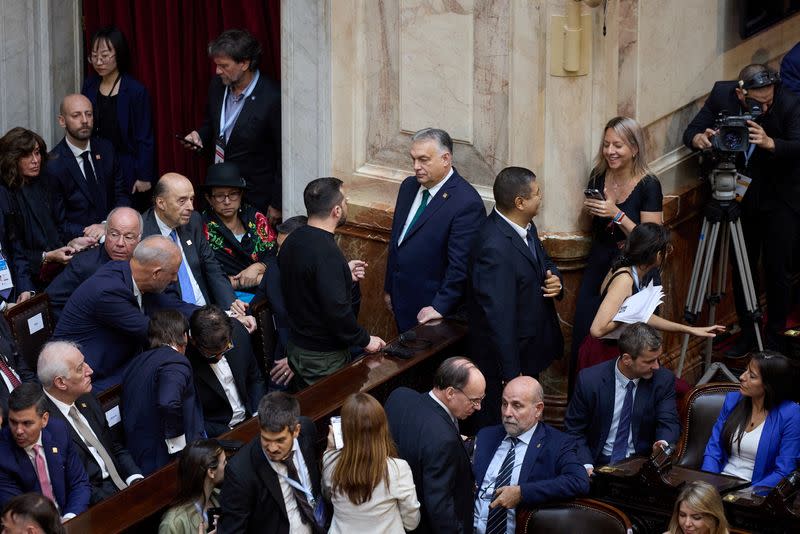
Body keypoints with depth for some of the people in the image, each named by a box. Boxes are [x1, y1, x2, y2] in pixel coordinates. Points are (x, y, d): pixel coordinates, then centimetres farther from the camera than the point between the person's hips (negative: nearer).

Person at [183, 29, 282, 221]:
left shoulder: (273, 98, -20)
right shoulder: (217, 86, 0)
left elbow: (283, 155, -13)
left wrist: (276, 205, -10)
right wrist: (199, 136, -3)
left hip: (254, 198, -6)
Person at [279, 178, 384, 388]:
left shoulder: (293, 241, 2)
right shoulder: (326, 252, -26)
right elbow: (336, 309, -29)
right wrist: (364, 340, -17)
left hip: (296, 347, 9)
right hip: (324, 358, -9)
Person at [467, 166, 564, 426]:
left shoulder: (526, 228, 0)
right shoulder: (495, 247, -30)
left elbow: (543, 263, 19)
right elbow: (499, 316, -28)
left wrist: (554, 279, -6)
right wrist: (511, 374, -24)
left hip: (530, 351, 9)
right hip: (505, 355, -9)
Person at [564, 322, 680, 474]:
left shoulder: (664, 379, -1)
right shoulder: (589, 380, -5)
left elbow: (669, 423, -1)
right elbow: (574, 430, 2)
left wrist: (663, 443, -25)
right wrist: (586, 466, -14)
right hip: (599, 464, -1)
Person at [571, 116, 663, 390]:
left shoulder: (648, 185, -12)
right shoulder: (598, 176, 3)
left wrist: (617, 215, -24)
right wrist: (588, 210, -6)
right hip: (598, 267, 5)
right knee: (583, 340, 2)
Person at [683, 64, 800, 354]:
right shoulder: (721, 95, -13)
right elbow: (691, 132, -11)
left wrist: (769, 143, -49)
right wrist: (700, 139, -34)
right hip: (742, 196, 3)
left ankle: (774, 337, 14)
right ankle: (747, 333, 21)